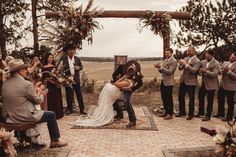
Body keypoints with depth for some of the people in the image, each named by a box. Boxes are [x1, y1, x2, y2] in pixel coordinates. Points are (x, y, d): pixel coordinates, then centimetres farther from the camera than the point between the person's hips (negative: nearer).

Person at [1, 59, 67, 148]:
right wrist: (41, 93, 13)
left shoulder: (5, 84, 6)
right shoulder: (26, 84, -17)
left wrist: (35, 91, 16)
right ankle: (55, 141, 15)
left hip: (9, 118, 8)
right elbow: (38, 100, -8)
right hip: (24, 117, -8)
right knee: (51, 115, 8)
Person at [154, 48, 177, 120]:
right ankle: (166, 111, 28)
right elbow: (161, 71, 15)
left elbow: (169, 72, -20)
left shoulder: (173, 61, -12)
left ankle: (170, 114, 9)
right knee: (164, 98, 14)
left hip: (168, 82, -8)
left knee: (169, 98, -1)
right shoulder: (165, 60, 14)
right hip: (163, 81, 8)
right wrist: (159, 67, -6)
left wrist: (161, 67, -28)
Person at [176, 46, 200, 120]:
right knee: (180, 96, 14)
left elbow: (194, 70, -22)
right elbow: (180, 68, 10)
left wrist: (185, 64, -27)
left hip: (191, 82, -6)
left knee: (191, 98, 4)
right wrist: (181, 64, -12)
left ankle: (191, 114, 16)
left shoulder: (197, 61, -10)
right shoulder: (186, 58, 9)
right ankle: (182, 111, 29)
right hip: (183, 81, 7)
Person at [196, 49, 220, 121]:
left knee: (210, 101, 4)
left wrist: (206, 71, -30)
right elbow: (200, 71, 12)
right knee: (200, 97, 16)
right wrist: (200, 71, -11)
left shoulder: (216, 64, -13)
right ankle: (201, 112, 34)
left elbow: (214, 74, -22)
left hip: (211, 84, -6)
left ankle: (208, 116, 15)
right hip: (203, 83, 6)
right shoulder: (202, 62, 4)